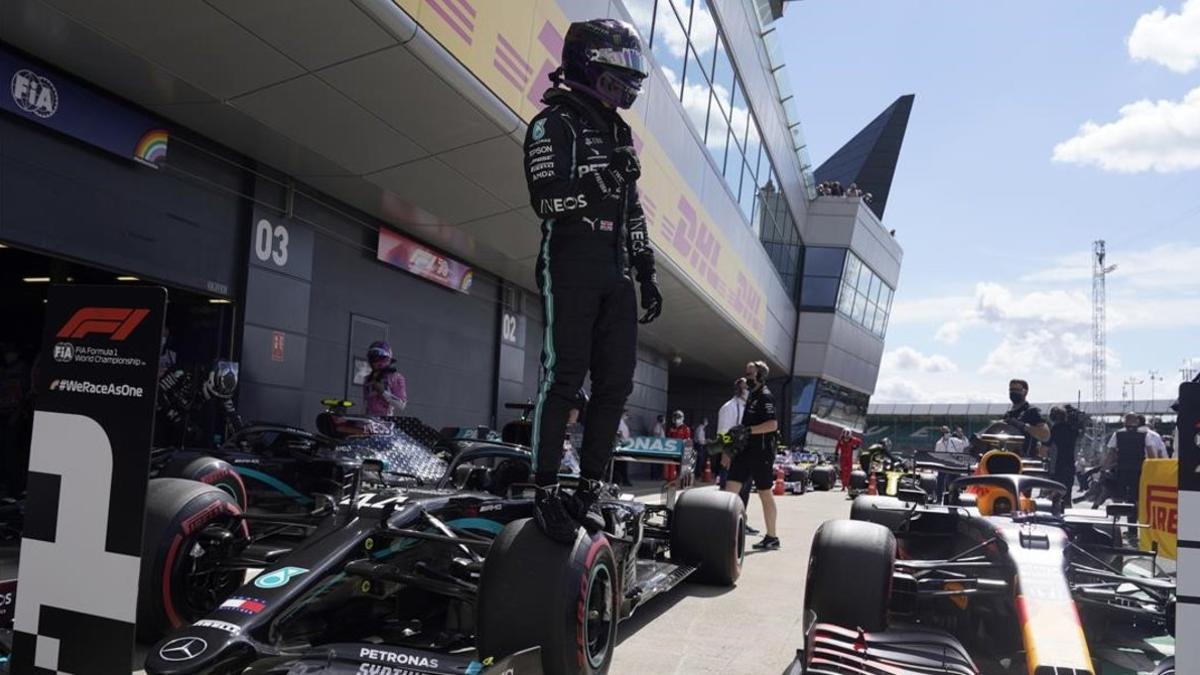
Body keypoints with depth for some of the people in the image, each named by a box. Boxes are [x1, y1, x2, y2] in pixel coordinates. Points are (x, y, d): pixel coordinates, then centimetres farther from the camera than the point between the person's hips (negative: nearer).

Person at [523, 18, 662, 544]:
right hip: (570, 265, -7)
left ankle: (589, 489, 10)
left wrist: (647, 273, 16)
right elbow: (549, 198, -15)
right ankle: (545, 493, -3)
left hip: (615, 272, 7)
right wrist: (601, 183, -13)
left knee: (615, 382, 3)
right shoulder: (556, 122, -1)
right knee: (563, 377, -10)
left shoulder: (620, 134, 23)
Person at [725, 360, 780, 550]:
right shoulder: (752, 396, 16)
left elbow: (773, 424, -22)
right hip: (746, 450, 9)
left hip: (761, 453, -9)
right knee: (730, 489, 1)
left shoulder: (765, 396, -11)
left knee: (765, 494, 3)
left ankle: (772, 537, 14)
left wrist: (747, 430, -25)